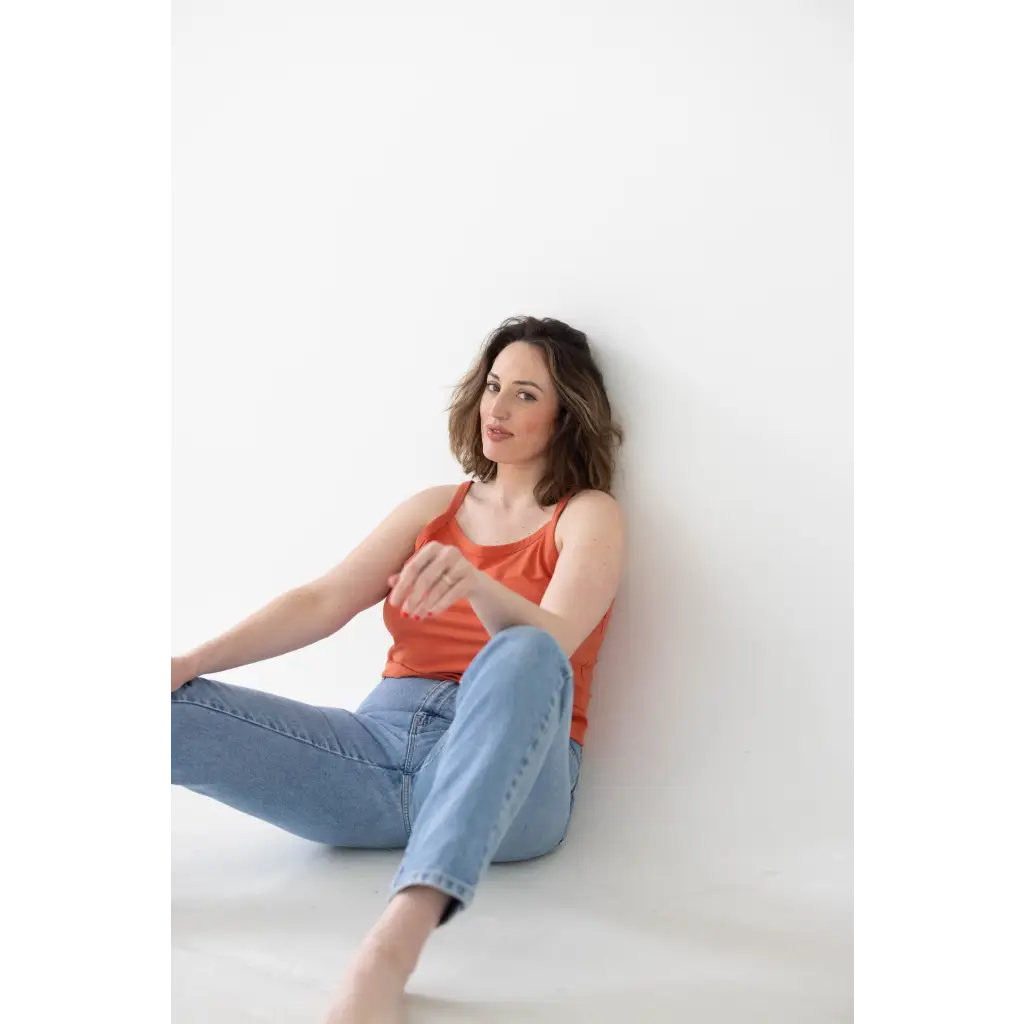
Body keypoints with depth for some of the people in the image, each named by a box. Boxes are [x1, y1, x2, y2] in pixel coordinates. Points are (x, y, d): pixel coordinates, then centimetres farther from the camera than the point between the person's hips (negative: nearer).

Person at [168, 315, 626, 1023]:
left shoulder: (590, 515, 6)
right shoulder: (434, 509, 19)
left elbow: (549, 641, -14)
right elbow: (323, 602, 7)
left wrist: (475, 586, -36)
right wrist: (190, 664, -7)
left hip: (504, 766, -4)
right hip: (382, 744, 4)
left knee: (524, 658, -39)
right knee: (181, 704, -18)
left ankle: (396, 942, -51)